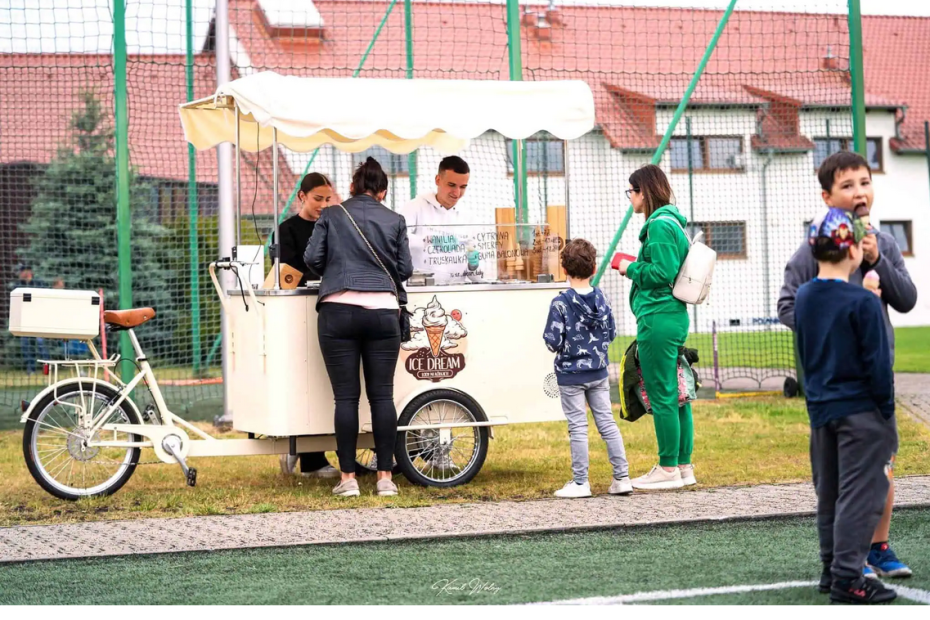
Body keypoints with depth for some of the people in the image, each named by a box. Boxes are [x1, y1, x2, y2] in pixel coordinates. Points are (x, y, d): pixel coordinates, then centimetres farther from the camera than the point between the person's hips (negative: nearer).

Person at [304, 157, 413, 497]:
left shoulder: (331, 216, 6)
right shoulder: (394, 220, 9)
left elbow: (312, 258, 2)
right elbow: (405, 268, 8)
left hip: (339, 310, -1)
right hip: (383, 311, 1)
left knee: (346, 396, 1)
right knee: (382, 395, 4)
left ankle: (348, 478, 2)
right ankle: (385, 477, 4)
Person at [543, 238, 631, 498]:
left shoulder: (560, 303, -16)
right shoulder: (600, 298, -1)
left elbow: (553, 341, -17)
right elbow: (611, 333, 6)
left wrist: (560, 345, 5)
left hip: (570, 374, -4)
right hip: (598, 372, 4)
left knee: (578, 427, 1)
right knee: (607, 423, 9)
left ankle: (580, 482, 5)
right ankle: (622, 478, 10)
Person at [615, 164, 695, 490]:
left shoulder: (660, 225, -14)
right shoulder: (674, 222, 16)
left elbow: (662, 273, -20)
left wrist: (630, 268, -7)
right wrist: (636, 266, 14)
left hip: (658, 319, -10)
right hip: (676, 317, 10)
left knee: (662, 396, -5)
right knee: (677, 394, 12)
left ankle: (668, 469, 0)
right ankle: (684, 466, 18)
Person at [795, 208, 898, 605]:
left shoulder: (803, 298, 4)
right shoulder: (863, 303, -16)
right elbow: (877, 364, -14)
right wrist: (886, 411, -6)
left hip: (820, 410, 7)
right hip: (860, 412, -7)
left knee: (829, 493, 16)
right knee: (859, 496, -2)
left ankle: (832, 569, 24)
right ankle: (847, 579, -3)